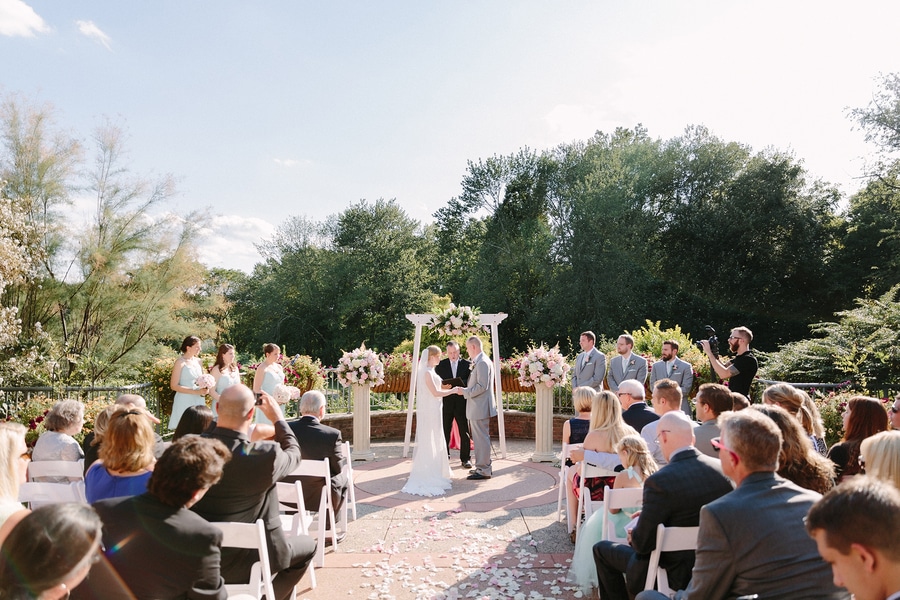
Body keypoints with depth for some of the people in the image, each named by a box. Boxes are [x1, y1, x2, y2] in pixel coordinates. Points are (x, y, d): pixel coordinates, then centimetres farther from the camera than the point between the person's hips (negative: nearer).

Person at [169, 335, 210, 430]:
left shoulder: (198, 361, 11)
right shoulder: (180, 362, -7)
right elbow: (174, 386, -11)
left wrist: (205, 389, 1)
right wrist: (196, 391, -17)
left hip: (199, 401, 6)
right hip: (185, 402, -6)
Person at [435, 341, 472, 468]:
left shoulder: (467, 364, 3)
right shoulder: (440, 365, 5)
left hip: (462, 402, -1)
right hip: (445, 402, 1)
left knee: (465, 432, 3)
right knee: (444, 432, 8)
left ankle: (466, 458, 12)